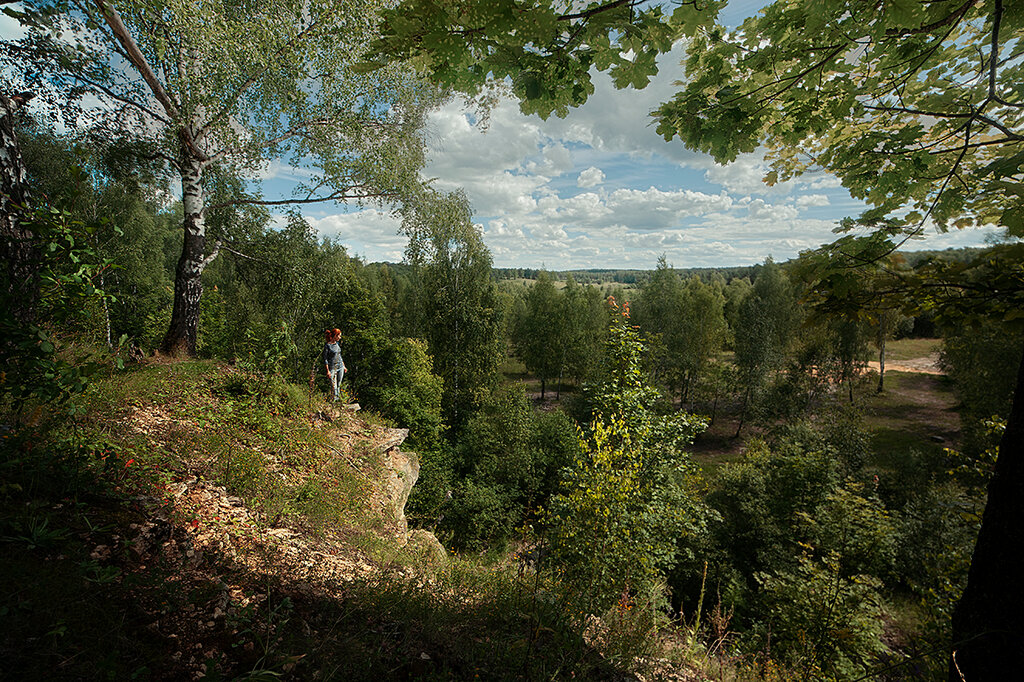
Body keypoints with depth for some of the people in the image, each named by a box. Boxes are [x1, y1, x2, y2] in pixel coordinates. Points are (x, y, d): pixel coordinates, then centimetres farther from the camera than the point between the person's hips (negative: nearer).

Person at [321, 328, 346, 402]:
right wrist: (327, 371, -16)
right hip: (332, 367, -7)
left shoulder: (336, 343, 8)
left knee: (339, 385, 12)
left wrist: (344, 366, 20)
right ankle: (334, 398, 8)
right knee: (333, 386, -2)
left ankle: (338, 398, 21)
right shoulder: (327, 345, -14)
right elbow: (325, 359, -13)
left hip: (340, 367, 7)